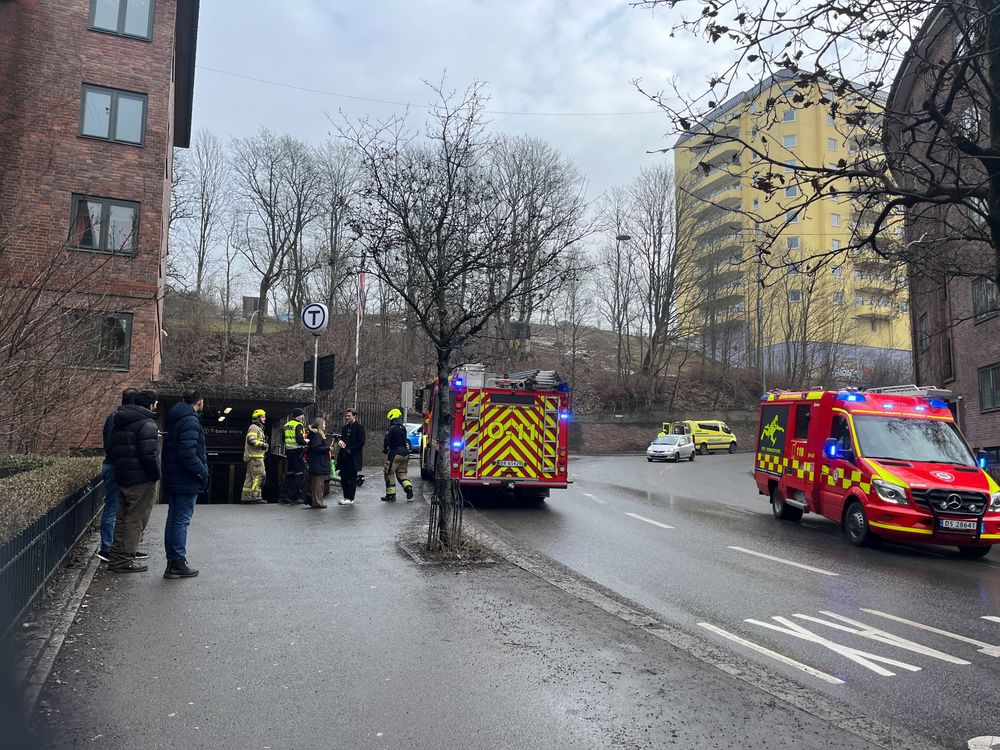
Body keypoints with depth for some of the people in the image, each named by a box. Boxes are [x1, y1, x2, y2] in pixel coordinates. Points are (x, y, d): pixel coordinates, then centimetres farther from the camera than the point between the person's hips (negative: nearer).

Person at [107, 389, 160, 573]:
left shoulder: (119, 423, 15)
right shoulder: (147, 424, -14)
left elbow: (113, 451, 19)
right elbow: (148, 455, -22)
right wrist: (156, 475, -12)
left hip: (122, 478, 9)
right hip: (141, 480, -9)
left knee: (123, 518, 17)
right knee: (136, 520, -1)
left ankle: (116, 558, 23)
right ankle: (125, 560, 2)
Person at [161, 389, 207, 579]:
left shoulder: (175, 419, 15)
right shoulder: (190, 421, -16)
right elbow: (188, 453, -25)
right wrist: (203, 472, -15)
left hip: (173, 479, 10)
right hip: (187, 481, -10)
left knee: (173, 519, 13)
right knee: (182, 521, -3)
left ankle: (172, 562, 21)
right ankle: (178, 564, 2)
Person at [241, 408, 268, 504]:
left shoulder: (258, 428, 25)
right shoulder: (254, 427, -8)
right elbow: (251, 440, -21)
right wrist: (262, 444, -18)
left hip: (255, 456, 11)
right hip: (255, 456, -11)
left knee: (250, 477, 10)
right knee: (260, 476, -13)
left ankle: (246, 497, 12)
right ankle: (255, 497, -15)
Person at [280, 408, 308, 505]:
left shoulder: (287, 425, 13)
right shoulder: (298, 425, -12)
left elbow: (284, 439, 20)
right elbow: (300, 440, -21)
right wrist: (307, 441, -5)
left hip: (288, 451, 8)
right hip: (297, 452, -8)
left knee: (290, 474, 14)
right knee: (300, 474, -1)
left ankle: (284, 496, 14)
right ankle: (297, 497, -2)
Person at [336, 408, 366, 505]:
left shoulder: (359, 427, -7)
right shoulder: (345, 427, 16)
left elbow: (361, 442, -12)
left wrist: (350, 450, -16)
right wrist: (340, 442, -1)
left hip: (353, 457, -7)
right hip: (344, 457, 7)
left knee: (351, 479, -2)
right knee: (344, 478, 9)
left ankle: (350, 499, 4)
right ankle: (346, 497, 18)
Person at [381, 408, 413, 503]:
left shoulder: (391, 429, -12)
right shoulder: (403, 428, 11)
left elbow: (386, 441, -13)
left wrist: (385, 450, 3)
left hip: (395, 454, -7)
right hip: (405, 454, 7)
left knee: (389, 473, 4)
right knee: (402, 472, 18)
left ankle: (391, 495, 6)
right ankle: (409, 489, 0)